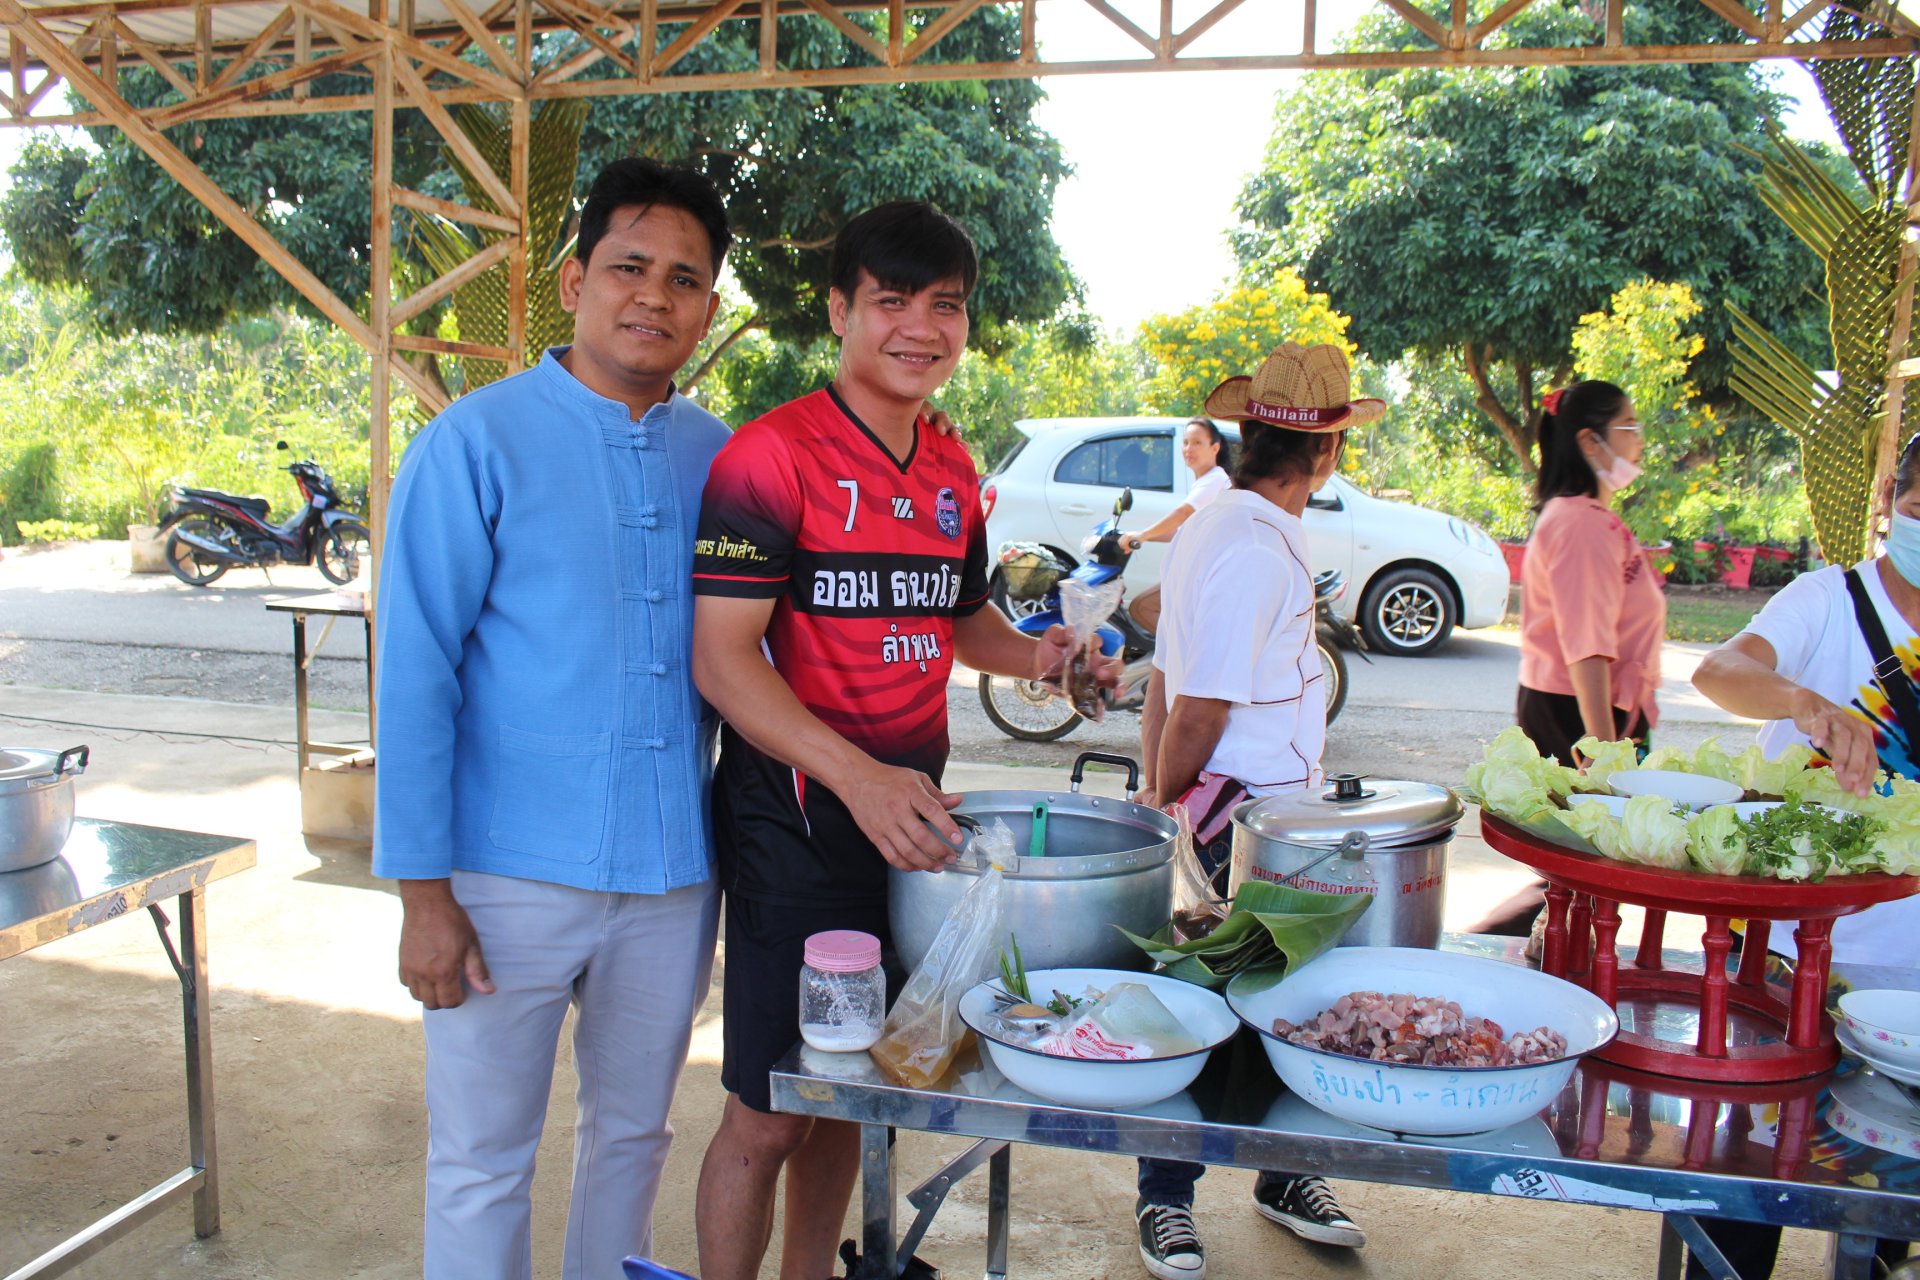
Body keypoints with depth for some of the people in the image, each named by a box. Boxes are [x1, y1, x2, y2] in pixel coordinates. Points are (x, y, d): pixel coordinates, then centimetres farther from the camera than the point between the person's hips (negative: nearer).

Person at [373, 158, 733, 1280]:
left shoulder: (722, 459, 5)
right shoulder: (478, 442, -7)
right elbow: (416, 671, -9)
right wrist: (423, 889, -12)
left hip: (673, 875, 4)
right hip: (511, 876, -4)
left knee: (634, 1133, 20)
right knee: (484, 1164, 10)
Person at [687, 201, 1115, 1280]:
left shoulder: (953, 472, 9)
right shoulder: (773, 455, -13)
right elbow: (723, 657, -19)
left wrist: (1037, 654, 2)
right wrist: (859, 778, -31)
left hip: (911, 814, 7)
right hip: (796, 817, -6)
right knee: (768, 1114, 4)